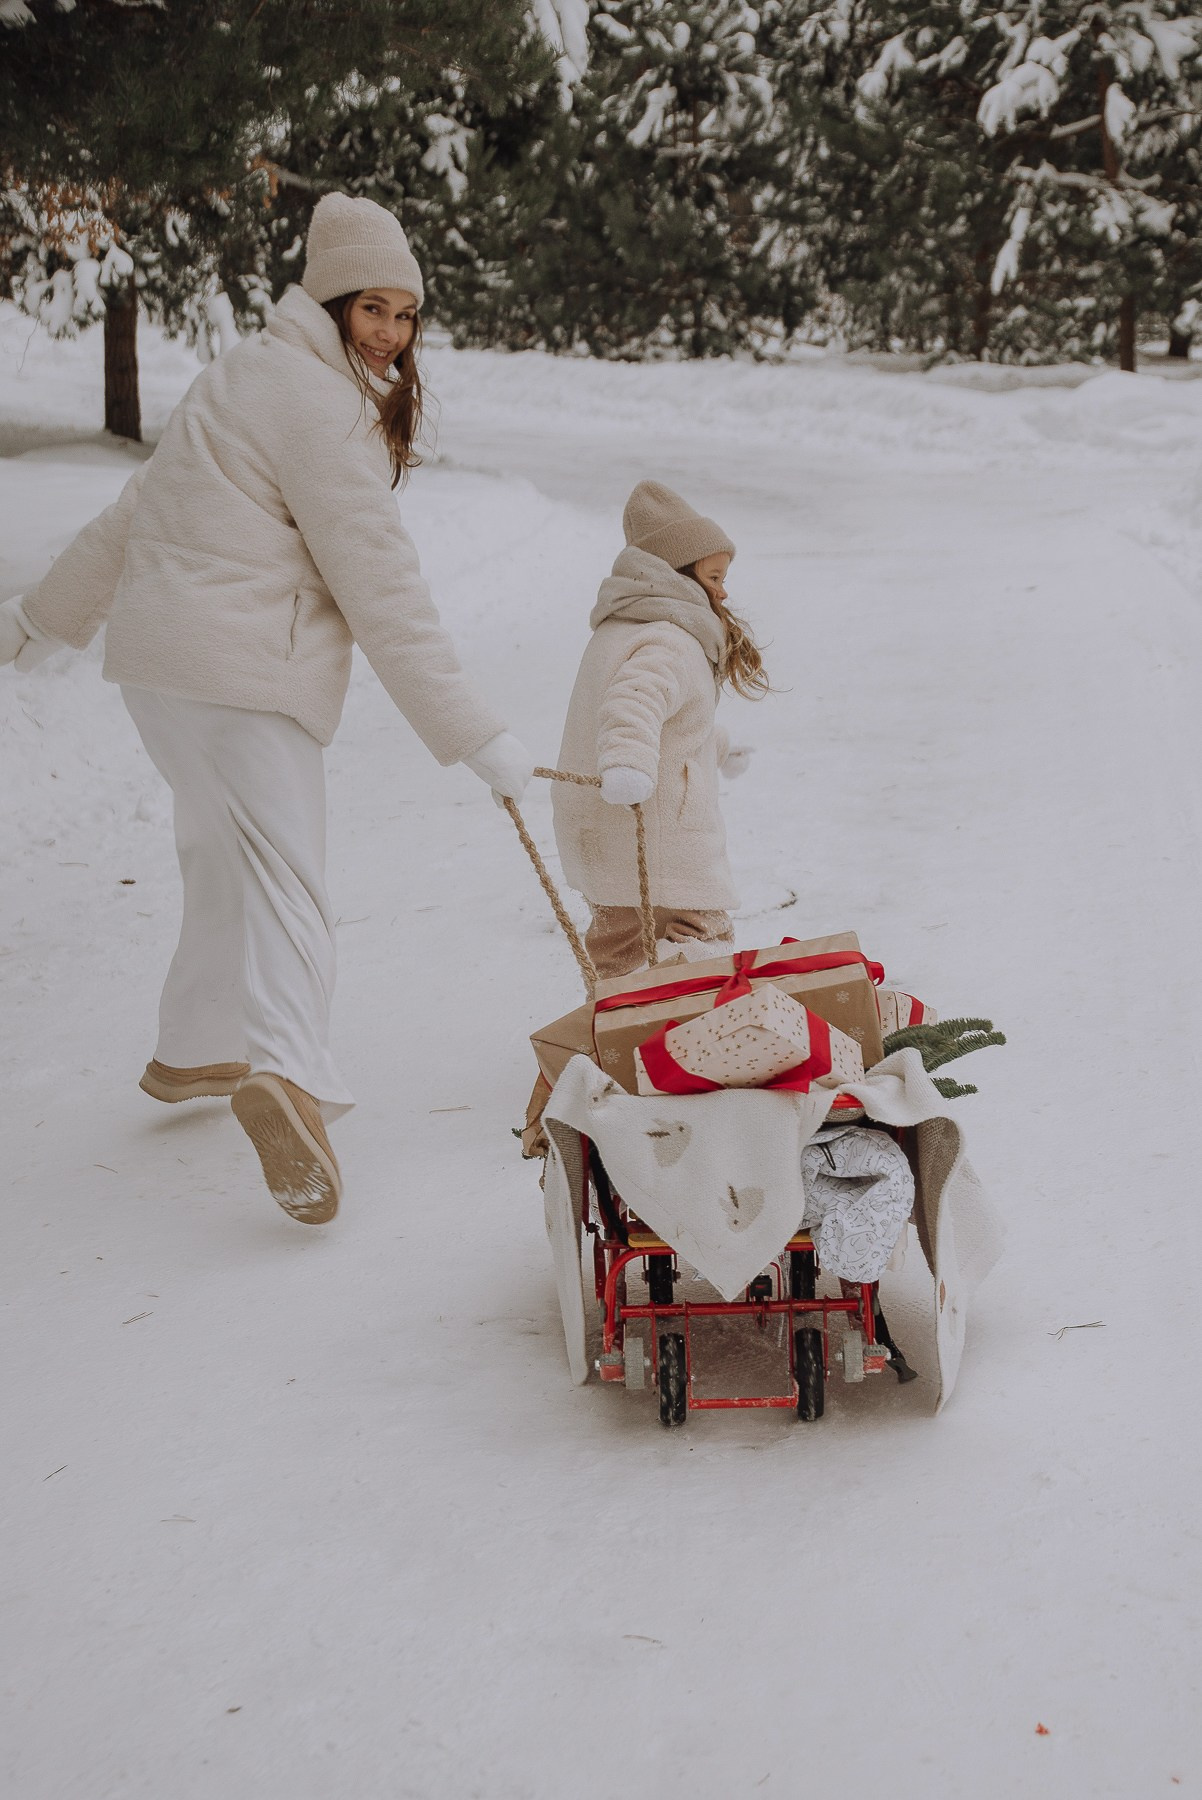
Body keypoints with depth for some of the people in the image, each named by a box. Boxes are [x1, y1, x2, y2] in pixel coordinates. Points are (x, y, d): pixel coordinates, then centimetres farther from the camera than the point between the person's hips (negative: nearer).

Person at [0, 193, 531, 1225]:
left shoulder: (253, 377, 19)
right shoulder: (319, 404, -12)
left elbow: (142, 509, 26)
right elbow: (380, 589, -17)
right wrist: (479, 737, -15)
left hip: (164, 657, 10)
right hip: (239, 672, -10)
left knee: (227, 862, 24)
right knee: (280, 876, -19)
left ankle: (193, 1052, 37)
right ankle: (284, 1072, -39)